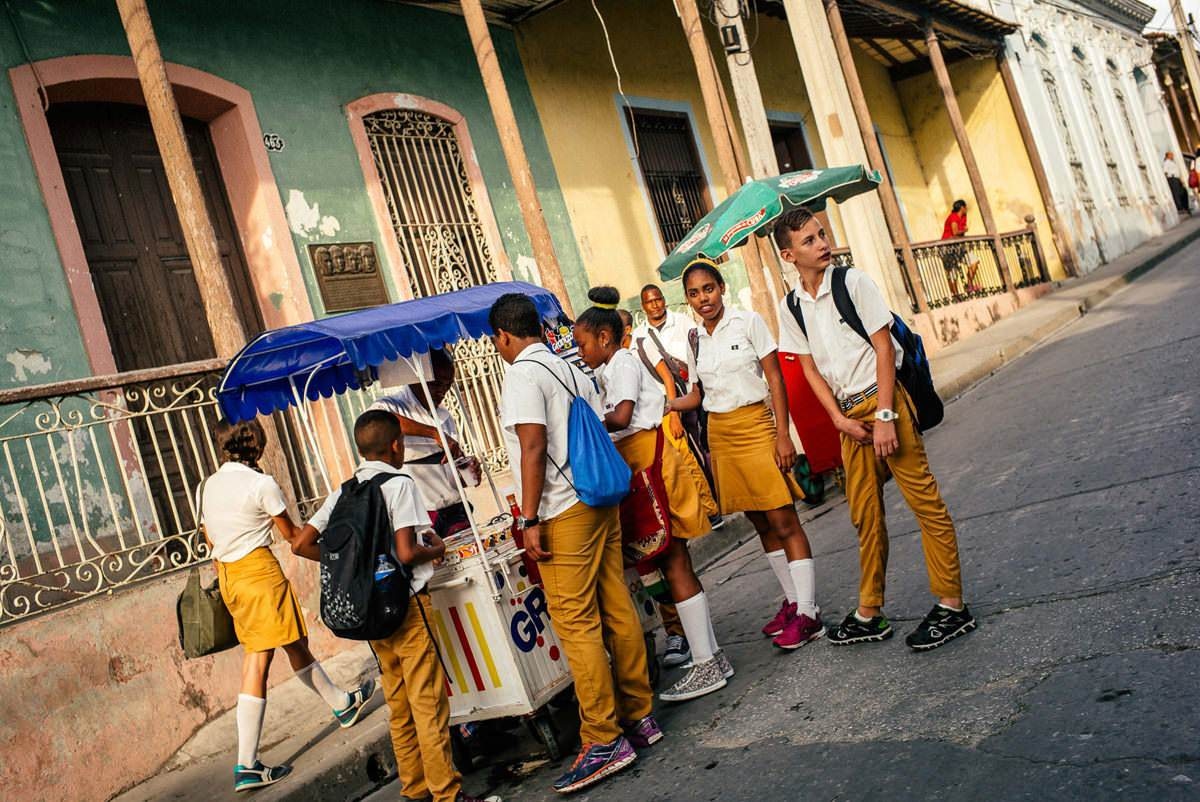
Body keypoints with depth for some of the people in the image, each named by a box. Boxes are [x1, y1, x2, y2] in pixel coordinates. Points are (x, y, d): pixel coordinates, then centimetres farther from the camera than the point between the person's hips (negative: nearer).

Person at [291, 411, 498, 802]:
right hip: (405, 604, -7)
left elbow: (301, 545, 8)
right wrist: (436, 550, 0)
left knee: (399, 705, 14)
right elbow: (406, 553, -20)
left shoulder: (343, 492, 9)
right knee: (429, 702, -2)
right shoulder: (399, 483, -11)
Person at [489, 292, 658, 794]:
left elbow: (532, 448, -17)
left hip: (563, 512, -9)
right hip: (600, 502, 9)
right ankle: (639, 717, 19)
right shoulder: (571, 369, 16)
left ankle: (604, 741, 1)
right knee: (616, 610, 11)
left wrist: (531, 520, -15)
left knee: (575, 623, -4)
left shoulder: (523, 374, -9)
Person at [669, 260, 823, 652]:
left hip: (755, 424, -5)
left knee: (784, 521, -7)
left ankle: (808, 613, -3)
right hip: (719, 433, 6)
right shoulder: (695, 340, 10)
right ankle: (793, 601, 23)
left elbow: (775, 379, -7)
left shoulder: (748, 322, -5)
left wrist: (783, 435, -13)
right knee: (761, 524, 12)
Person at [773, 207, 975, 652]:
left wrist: (884, 416, -16)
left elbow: (884, 348, -10)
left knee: (924, 499, -2)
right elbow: (810, 368, 8)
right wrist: (841, 419, -5)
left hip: (883, 399, -5)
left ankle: (952, 606, 8)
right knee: (864, 512, 12)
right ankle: (869, 613, 23)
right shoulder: (790, 308, 5)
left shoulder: (853, 282, -7)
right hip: (849, 413, 5)